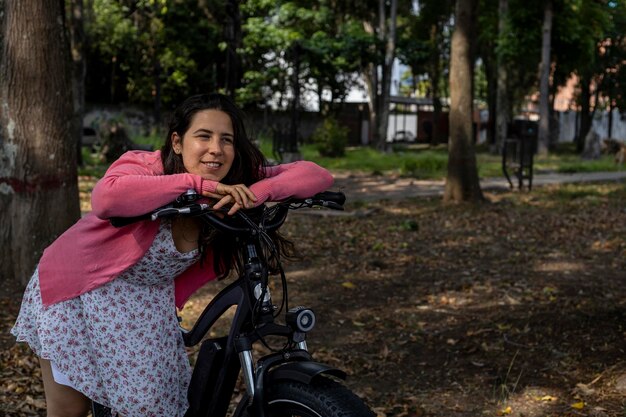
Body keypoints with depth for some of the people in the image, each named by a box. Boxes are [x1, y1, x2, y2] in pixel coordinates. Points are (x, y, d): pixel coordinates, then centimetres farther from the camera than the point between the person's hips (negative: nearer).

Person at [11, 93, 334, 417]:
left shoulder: (232, 188, -15)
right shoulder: (144, 166, -28)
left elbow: (317, 176, -20)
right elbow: (105, 198, -51)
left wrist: (258, 192, -38)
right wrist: (196, 183, -47)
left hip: (147, 302, 4)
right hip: (80, 292, -3)